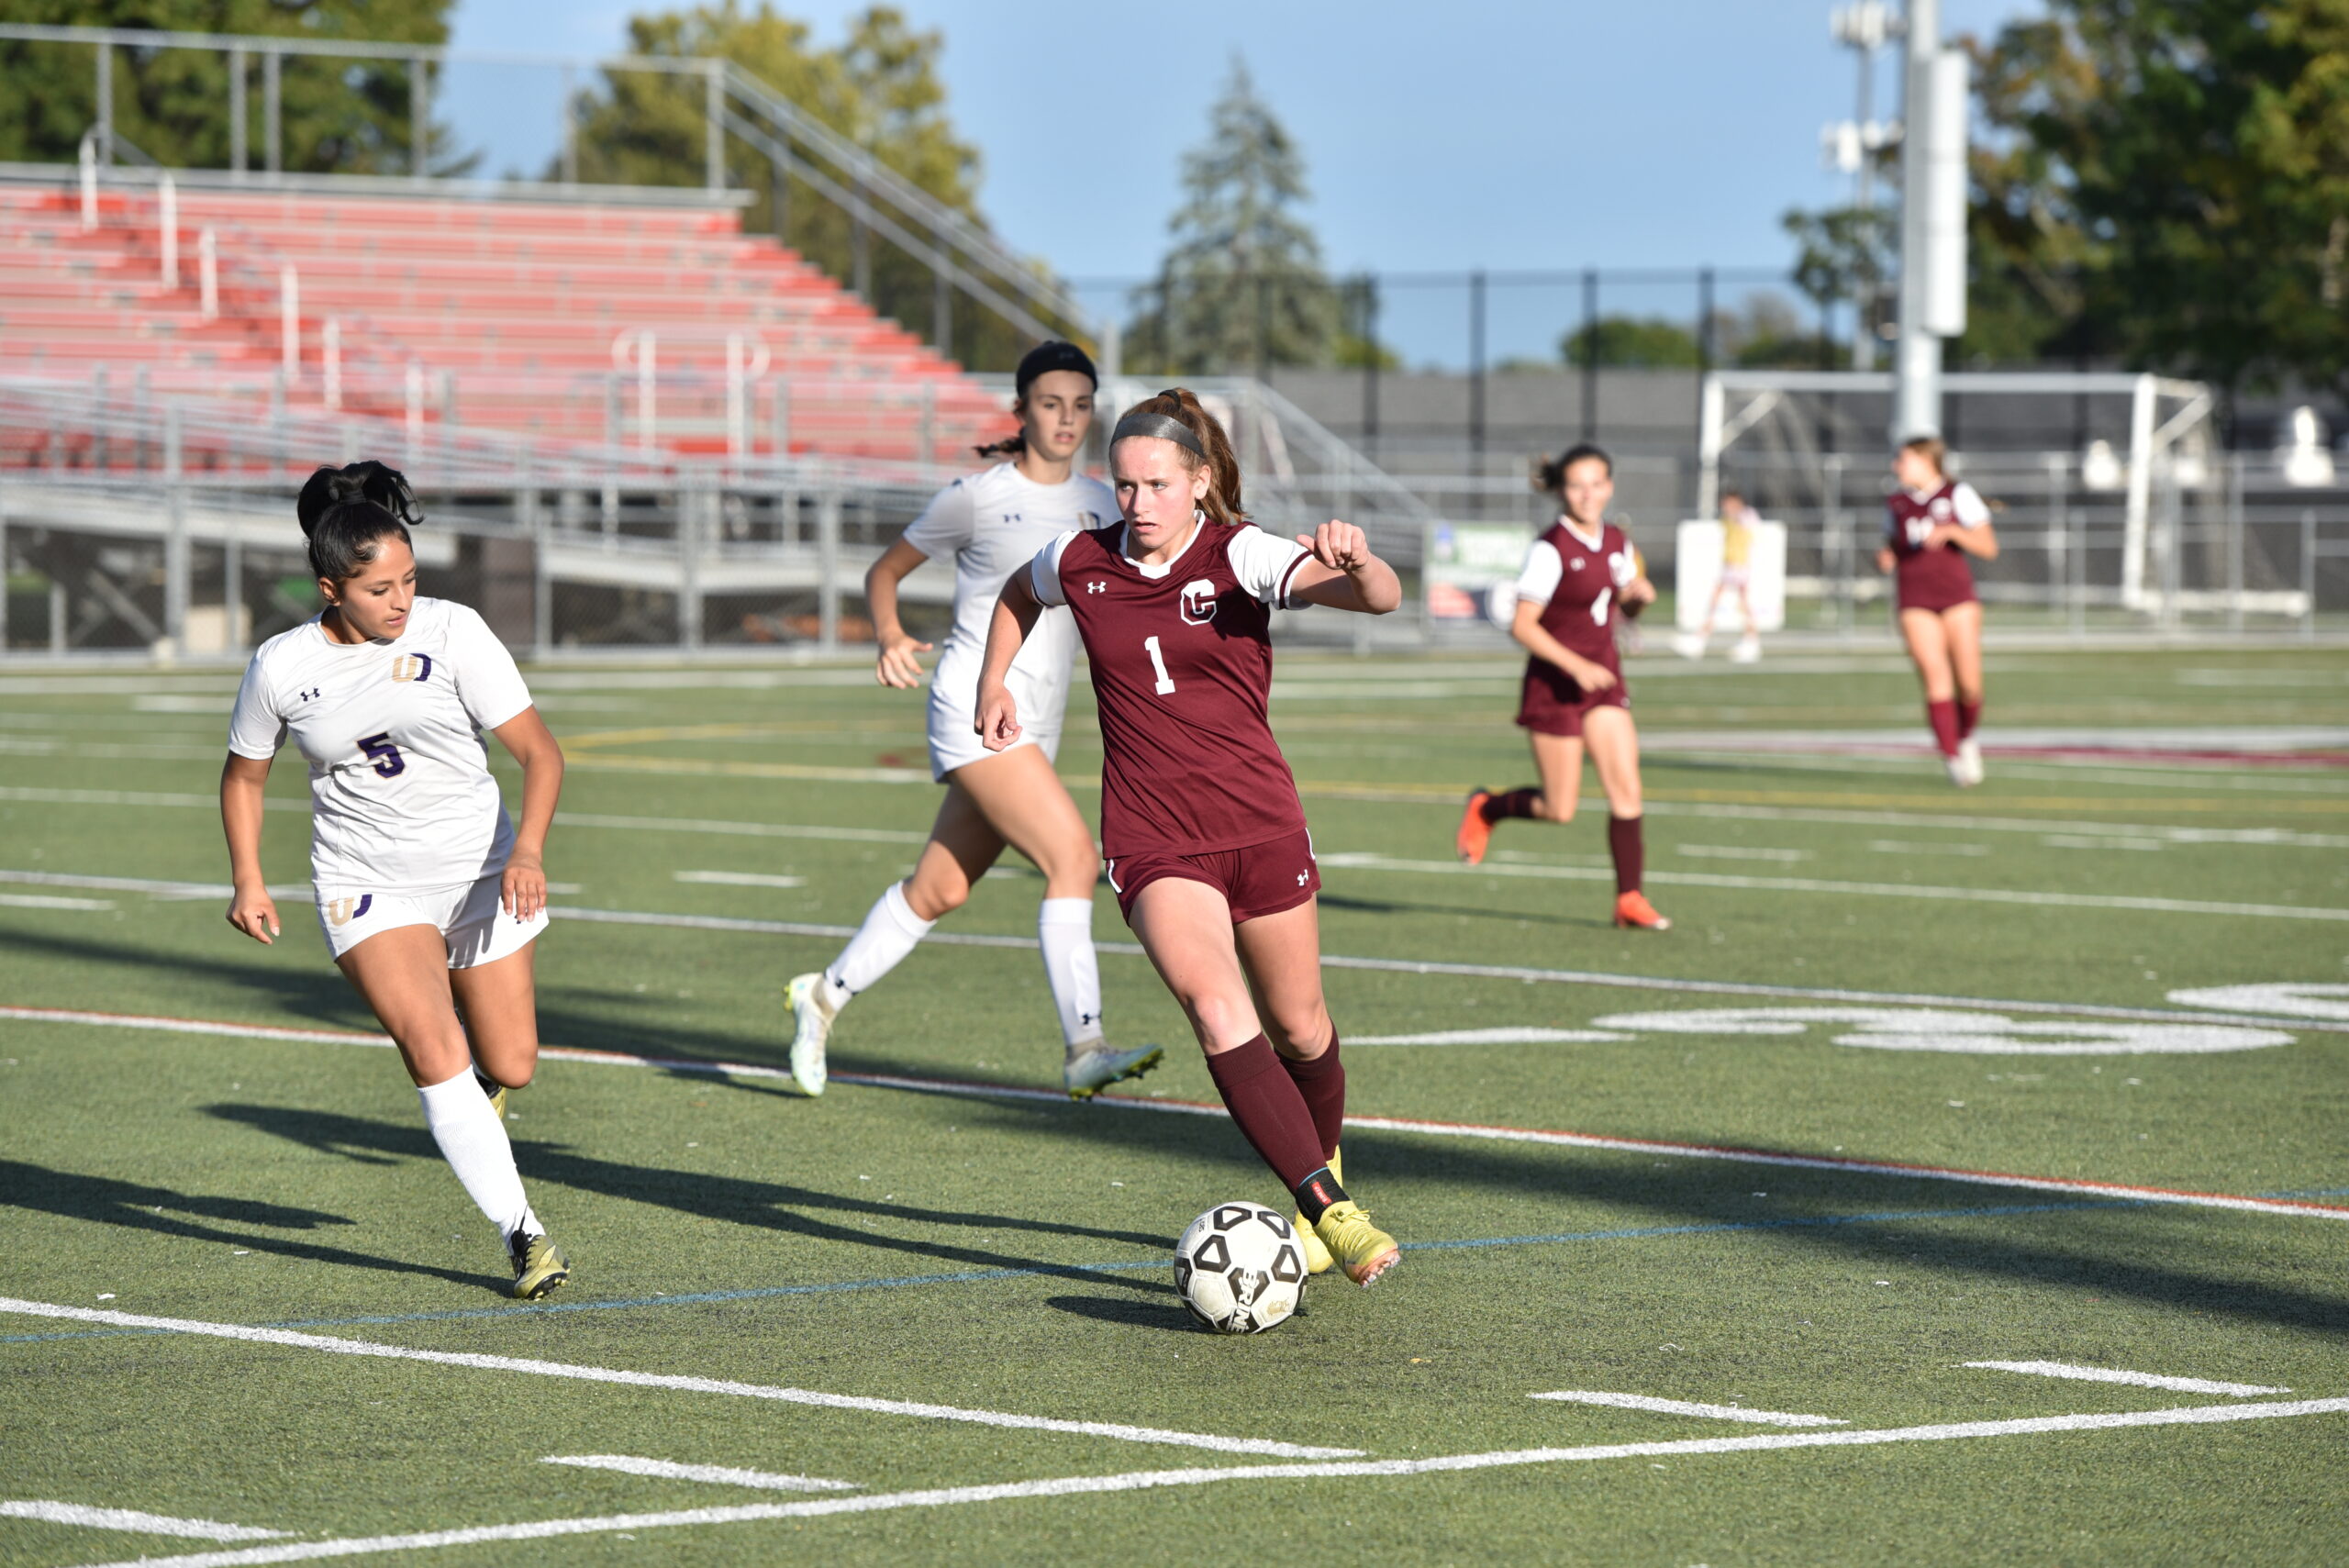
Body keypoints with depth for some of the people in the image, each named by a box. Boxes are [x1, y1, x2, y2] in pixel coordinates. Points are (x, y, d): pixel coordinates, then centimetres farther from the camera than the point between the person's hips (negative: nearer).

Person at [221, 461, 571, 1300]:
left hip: (479, 871, 1)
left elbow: (539, 752, -11)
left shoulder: (453, 633, -11)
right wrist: (248, 879, 0)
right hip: (366, 884, -1)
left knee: (509, 1067, 3)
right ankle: (521, 1231, -14)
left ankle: (473, 1088, 41)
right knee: (435, 1054, -20)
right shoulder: (281, 667, -7)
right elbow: (244, 774, 11)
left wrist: (528, 852, -26)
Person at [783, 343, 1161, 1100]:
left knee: (941, 888, 13)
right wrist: (891, 638, -13)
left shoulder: (1099, 504, 12)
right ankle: (1083, 1051, -23)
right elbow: (884, 572, 6)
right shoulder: (976, 497, -4)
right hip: (975, 706, -7)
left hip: (1036, 722, 7)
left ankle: (823, 995, 32)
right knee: (1073, 856, -21)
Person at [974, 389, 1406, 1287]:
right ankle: (1333, 1215, -27)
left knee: (1298, 1028, 12)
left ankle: (1324, 1167, 43)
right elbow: (1018, 592, 27)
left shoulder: (1240, 557, -9)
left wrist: (1355, 564, -46)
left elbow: (1381, 599, -25)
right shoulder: (1079, 565, 1)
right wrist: (994, 684, 18)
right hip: (1151, 838, 0)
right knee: (1219, 1013, -22)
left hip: (1260, 824, 0)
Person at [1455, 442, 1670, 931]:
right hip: (1554, 685, -6)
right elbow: (1522, 625, -17)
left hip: (1603, 679, 6)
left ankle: (1629, 899, -3)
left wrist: (1640, 596, -3)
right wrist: (1576, 666, -24)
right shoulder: (1551, 550, -15)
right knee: (1560, 810, 0)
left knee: (1626, 789, -7)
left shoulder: (1616, 542, 6)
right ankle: (1485, 808, 28)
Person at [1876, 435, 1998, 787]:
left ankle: (1966, 738, 25)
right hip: (1915, 604, 1)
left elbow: (1989, 548, -4)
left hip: (1958, 598, -1)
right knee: (1936, 678, -15)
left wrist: (1951, 531, -20)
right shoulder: (1896, 504, 10)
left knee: (1969, 685, -4)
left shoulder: (1959, 495, 0)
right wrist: (1884, 559, -1)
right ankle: (1952, 759, -12)